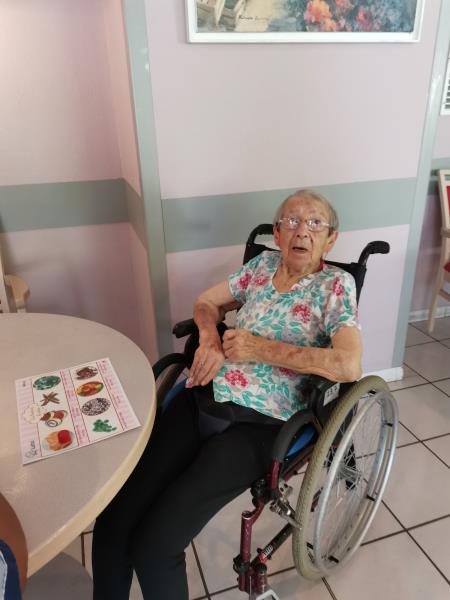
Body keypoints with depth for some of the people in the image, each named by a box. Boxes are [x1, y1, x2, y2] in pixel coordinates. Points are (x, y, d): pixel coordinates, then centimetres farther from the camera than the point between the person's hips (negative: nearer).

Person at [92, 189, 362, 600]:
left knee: (154, 545, -14)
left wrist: (260, 348, -12)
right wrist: (210, 339, -2)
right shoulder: (263, 264, 13)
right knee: (112, 516, -8)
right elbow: (206, 302, 21)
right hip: (202, 399, 5)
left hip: (257, 422, -4)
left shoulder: (336, 284, -1)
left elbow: (350, 366, -15)